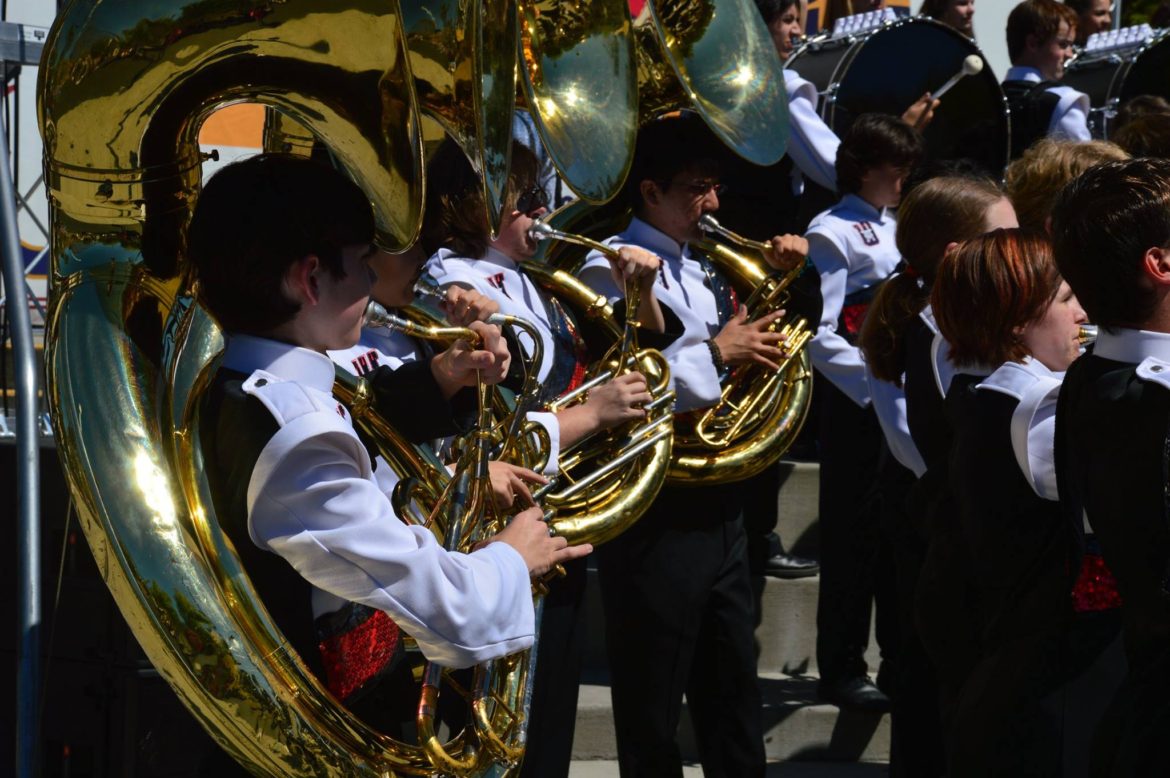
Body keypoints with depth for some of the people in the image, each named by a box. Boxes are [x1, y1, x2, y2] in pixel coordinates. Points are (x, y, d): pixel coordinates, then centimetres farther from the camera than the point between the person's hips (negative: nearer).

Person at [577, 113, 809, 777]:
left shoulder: (703, 269, 13)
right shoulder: (615, 269, -12)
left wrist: (773, 278, 11)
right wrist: (716, 353, -21)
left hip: (719, 504, 8)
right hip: (658, 515, -8)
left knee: (733, 697, 17)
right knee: (653, 714, 3)